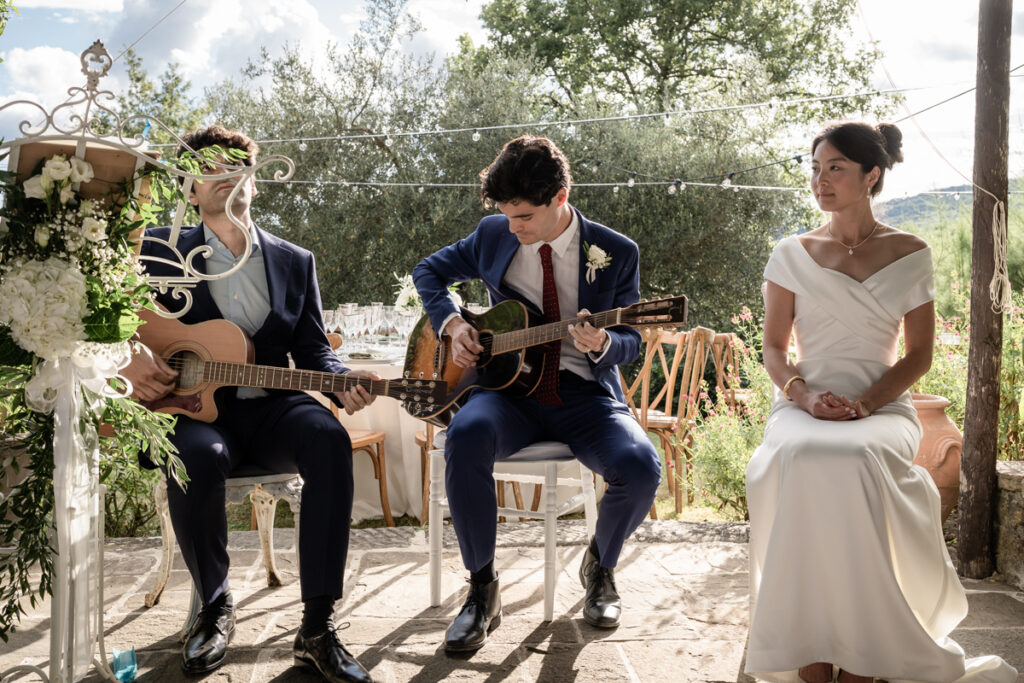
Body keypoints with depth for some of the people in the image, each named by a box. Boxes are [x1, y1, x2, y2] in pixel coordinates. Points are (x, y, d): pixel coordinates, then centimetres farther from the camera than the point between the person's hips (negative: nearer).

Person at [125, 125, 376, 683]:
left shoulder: (296, 261, 14)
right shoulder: (161, 250, 10)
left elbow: (312, 350, 10)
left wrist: (343, 382, -11)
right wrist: (130, 358, -13)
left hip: (271, 408, 2)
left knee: (328, 438, -32)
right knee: (197, 457, -37)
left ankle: (317, 626, -27)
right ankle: (214, 607, -10)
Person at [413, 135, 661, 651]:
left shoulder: (616, 253, -1)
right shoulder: (493, 235, 4)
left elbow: (631, 341, 4)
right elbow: (428, 271, 18)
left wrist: (601, 345, -20)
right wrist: (451, 324, -1)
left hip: (585, 396, 0)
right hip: (510, 390, 1)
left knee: (641, 468, -29)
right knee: (466, 436, -35)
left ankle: (600, 565, 7)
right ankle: (482, 589, -16)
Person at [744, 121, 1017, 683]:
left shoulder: (909, 255, 10)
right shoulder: (792, 254, 12)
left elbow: (919, 354, 7)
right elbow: (773, 348, 11)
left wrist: (865, 403, -11)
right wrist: (804, 395, -10)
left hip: (882, 406, -1)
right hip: (803, 404, 1)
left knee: (858, 460, -38)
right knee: (799, 459, -36)